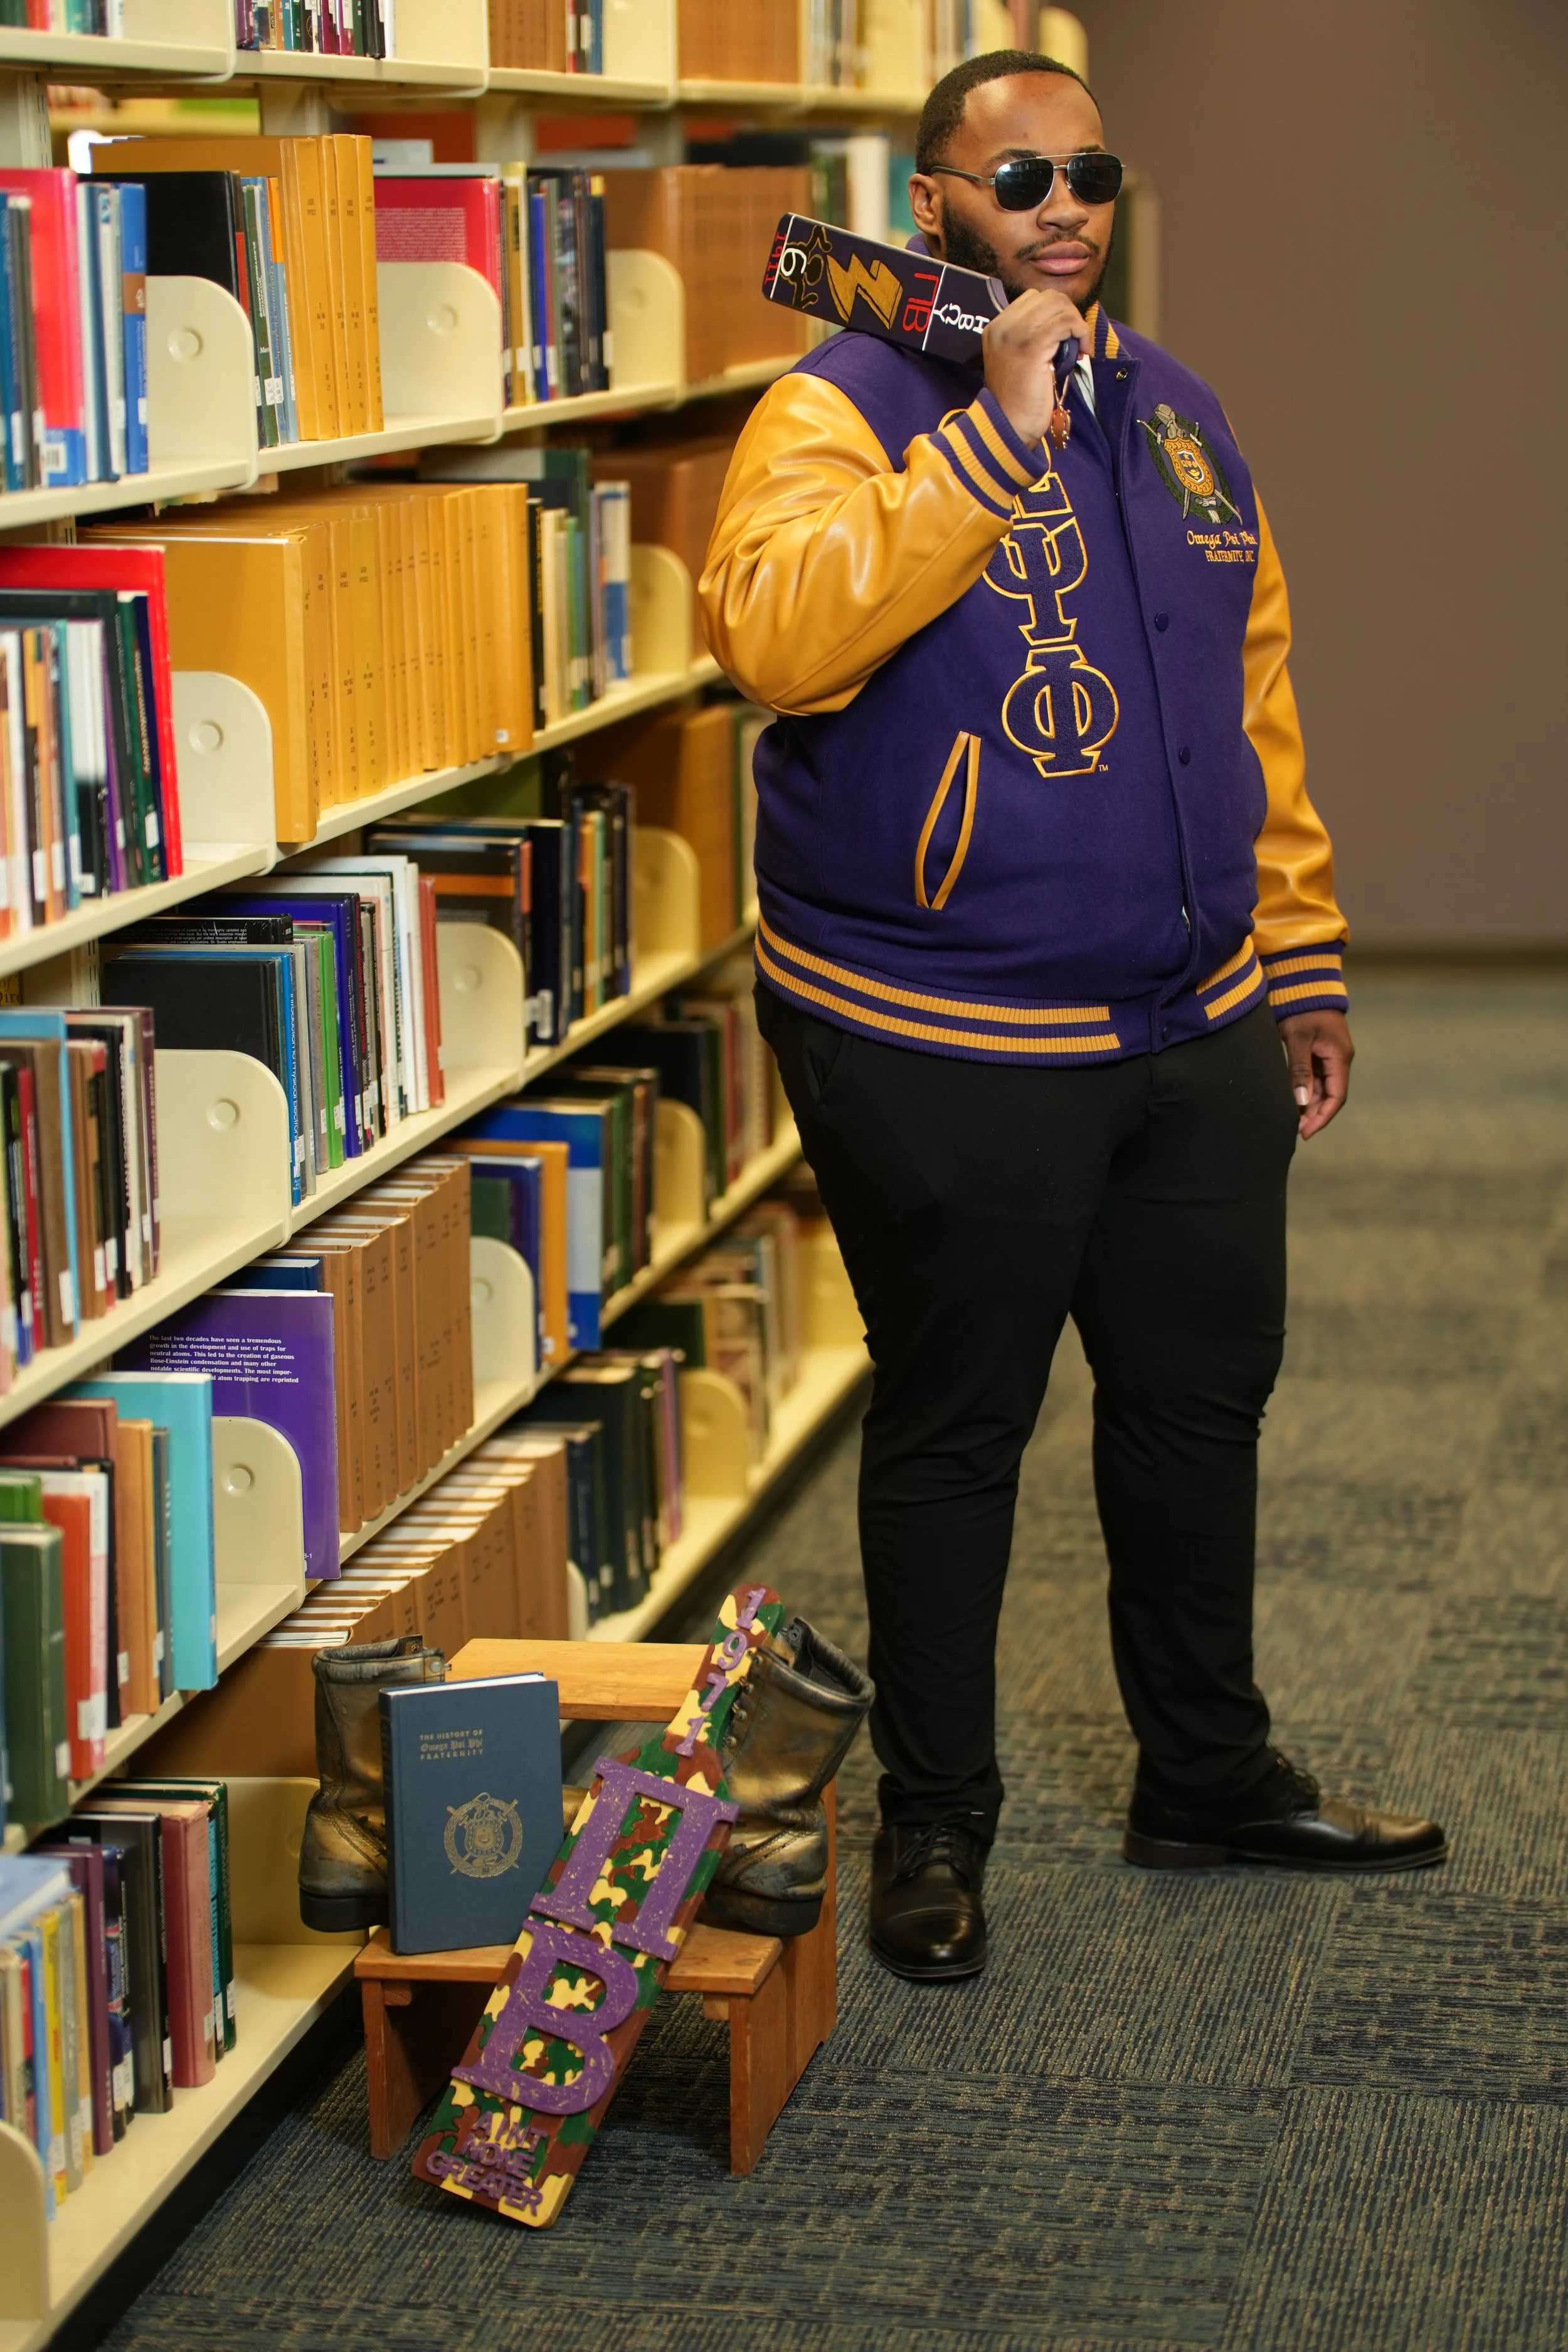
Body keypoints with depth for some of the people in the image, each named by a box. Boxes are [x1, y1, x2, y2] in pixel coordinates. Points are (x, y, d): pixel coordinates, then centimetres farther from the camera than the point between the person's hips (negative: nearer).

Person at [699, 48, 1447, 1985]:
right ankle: (934, 1820, 22)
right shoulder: (846, 409, -11)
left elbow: (1252, 698, 17)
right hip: (946, 1055, -6)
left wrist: (1301, 959, 16)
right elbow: (781, 636, -31)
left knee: (1204, 1399, 16)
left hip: (1196, 1029, 7)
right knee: (952, 1430, 6)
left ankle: (1207, 1774, 34)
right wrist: (998, 431, -30)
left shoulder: (1175, 414, 11)